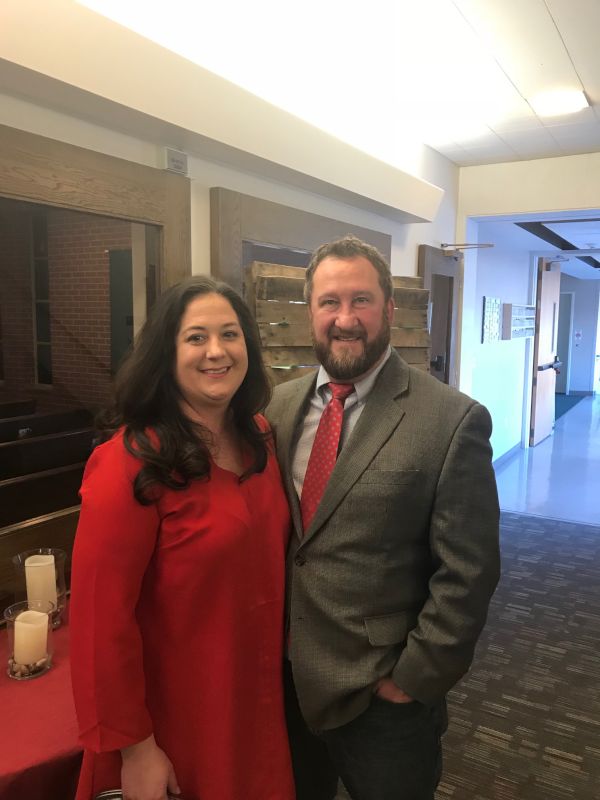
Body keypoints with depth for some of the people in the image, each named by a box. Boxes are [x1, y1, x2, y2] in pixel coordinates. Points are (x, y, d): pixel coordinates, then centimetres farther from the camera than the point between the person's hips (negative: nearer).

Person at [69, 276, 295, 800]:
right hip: (175, 721, -6)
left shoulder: (259, 438, -1)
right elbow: (103, 618, -21)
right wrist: (132, 745, -16)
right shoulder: (130, 463, -23)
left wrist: (281, 657, 11)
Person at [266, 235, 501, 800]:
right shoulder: (280, 405, -1)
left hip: (383, 696, -4)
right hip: (284, 678, 5)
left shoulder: (453, 422, -17)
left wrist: (412, 677, -12)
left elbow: (467, 574, -15)